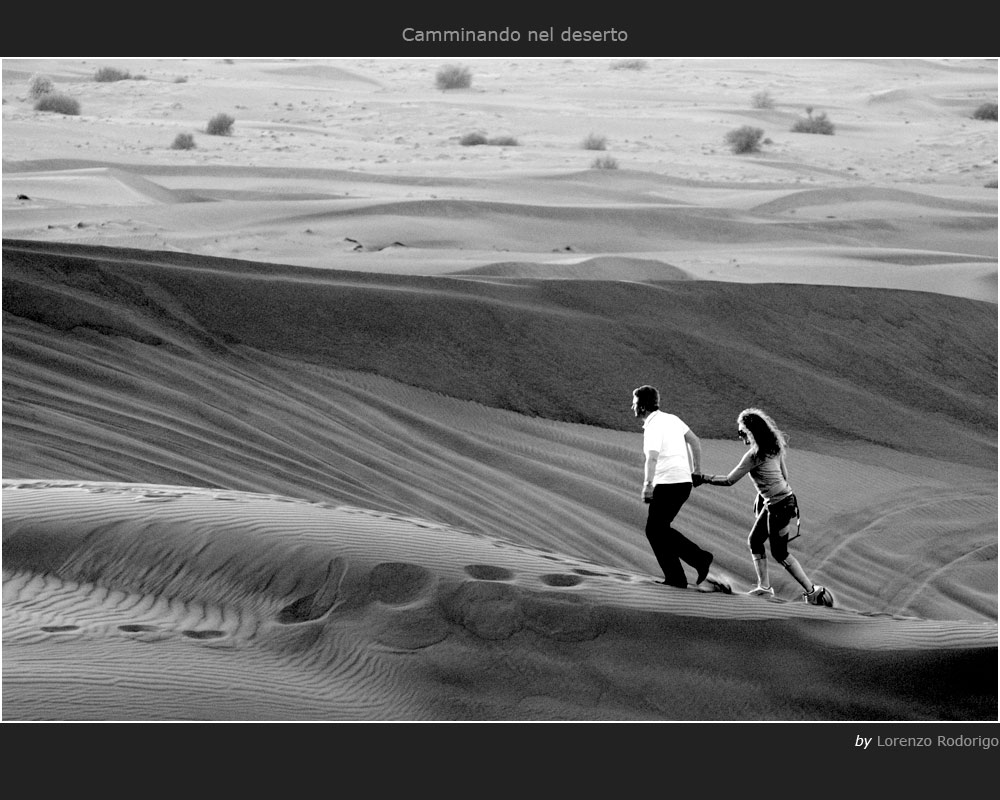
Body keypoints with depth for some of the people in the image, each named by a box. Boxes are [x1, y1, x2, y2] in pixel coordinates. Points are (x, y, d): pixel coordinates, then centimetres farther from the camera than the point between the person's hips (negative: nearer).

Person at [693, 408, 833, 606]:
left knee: (780, 553, 2)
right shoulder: (774, 447, 5)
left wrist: (703, 478, -6)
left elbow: (729, 480, -17)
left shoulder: (754, 456, -20)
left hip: (779, 505, -9)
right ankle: (764, 586, 21)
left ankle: (812, 591, 5)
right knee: (754, 540, 17)